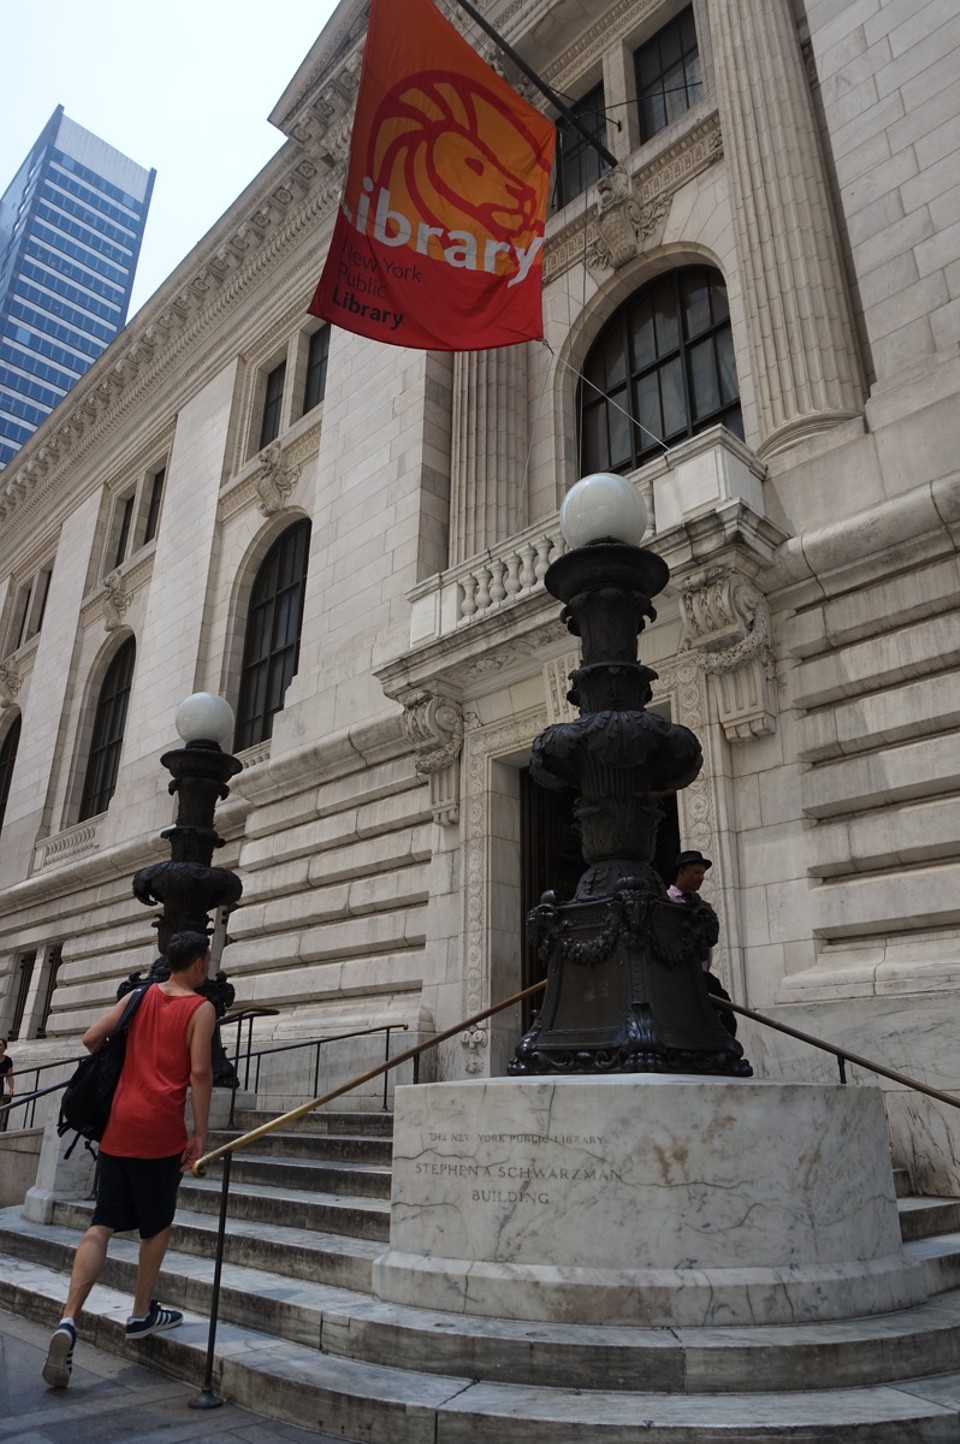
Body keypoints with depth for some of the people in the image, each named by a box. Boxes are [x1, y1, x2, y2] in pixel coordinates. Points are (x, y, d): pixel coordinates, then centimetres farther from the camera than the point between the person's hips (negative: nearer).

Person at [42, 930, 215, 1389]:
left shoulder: (141, 995, 10)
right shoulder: (201, 1009, -4)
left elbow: (91, 1038, 6)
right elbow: (199, 1072, -13)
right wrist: (200, 1132, -6)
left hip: (119, 1124, 4)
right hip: (161, 1128, -4)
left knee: (101, 1225, 7)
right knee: (157, 1224, 16)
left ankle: (68, 1320, -8)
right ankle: (142, 1313, 28)